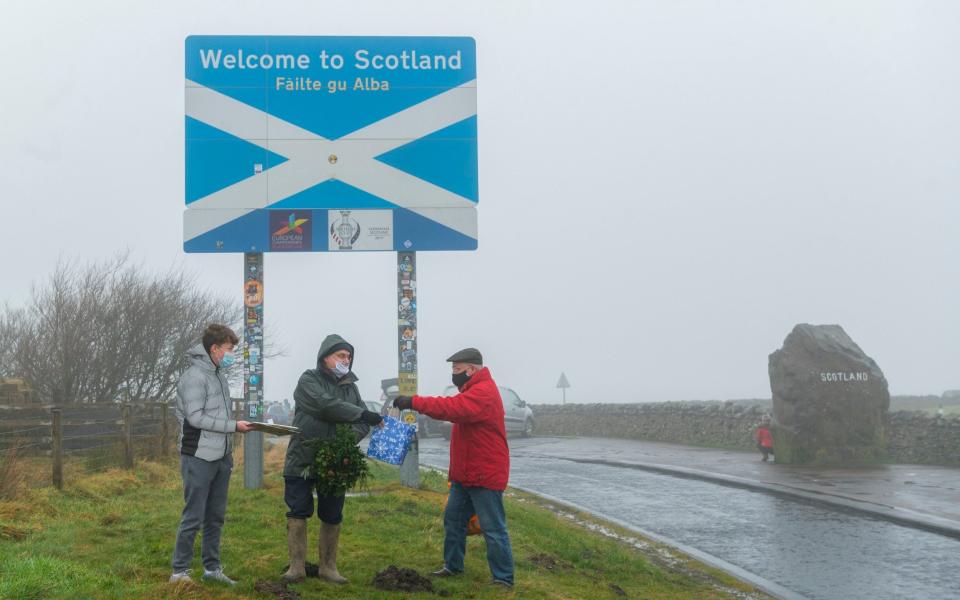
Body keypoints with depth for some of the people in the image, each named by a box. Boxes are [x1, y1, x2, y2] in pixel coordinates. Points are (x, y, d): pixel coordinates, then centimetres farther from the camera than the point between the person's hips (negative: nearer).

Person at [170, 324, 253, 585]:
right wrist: (233, 426, -17)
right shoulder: (195, 376, -13)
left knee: (216, 517, 13)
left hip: (221, 457, 8)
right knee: (193, 517, -3)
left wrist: (228, 452, 11)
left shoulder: (219, 375, 13)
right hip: (199, 457, -8)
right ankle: (179, 571, 5)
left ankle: (212, 568, 21)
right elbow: (196, 417, -19)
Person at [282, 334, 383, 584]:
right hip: (302, 460, -5)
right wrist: (363, 414, -23)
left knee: (332, 517, 9)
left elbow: (362, 423, 2)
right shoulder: (309, 381, -7)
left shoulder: (350, 386, 11)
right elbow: (327, 405, -25)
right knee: (298, 513, -1)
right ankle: (297, 566, 6)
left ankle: (328, 566, 18)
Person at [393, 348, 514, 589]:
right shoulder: (473, 391, 17)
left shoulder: (483, 393, -21)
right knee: (453, 519, 15)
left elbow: (452, 408, -34)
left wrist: (414, 402, -34)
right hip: (464, 475, 10)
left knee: (493, 529, -4)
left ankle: (503, 578, 2)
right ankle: (453, 565, 27)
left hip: (485, 476, -10)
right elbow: (455, 411, 13)